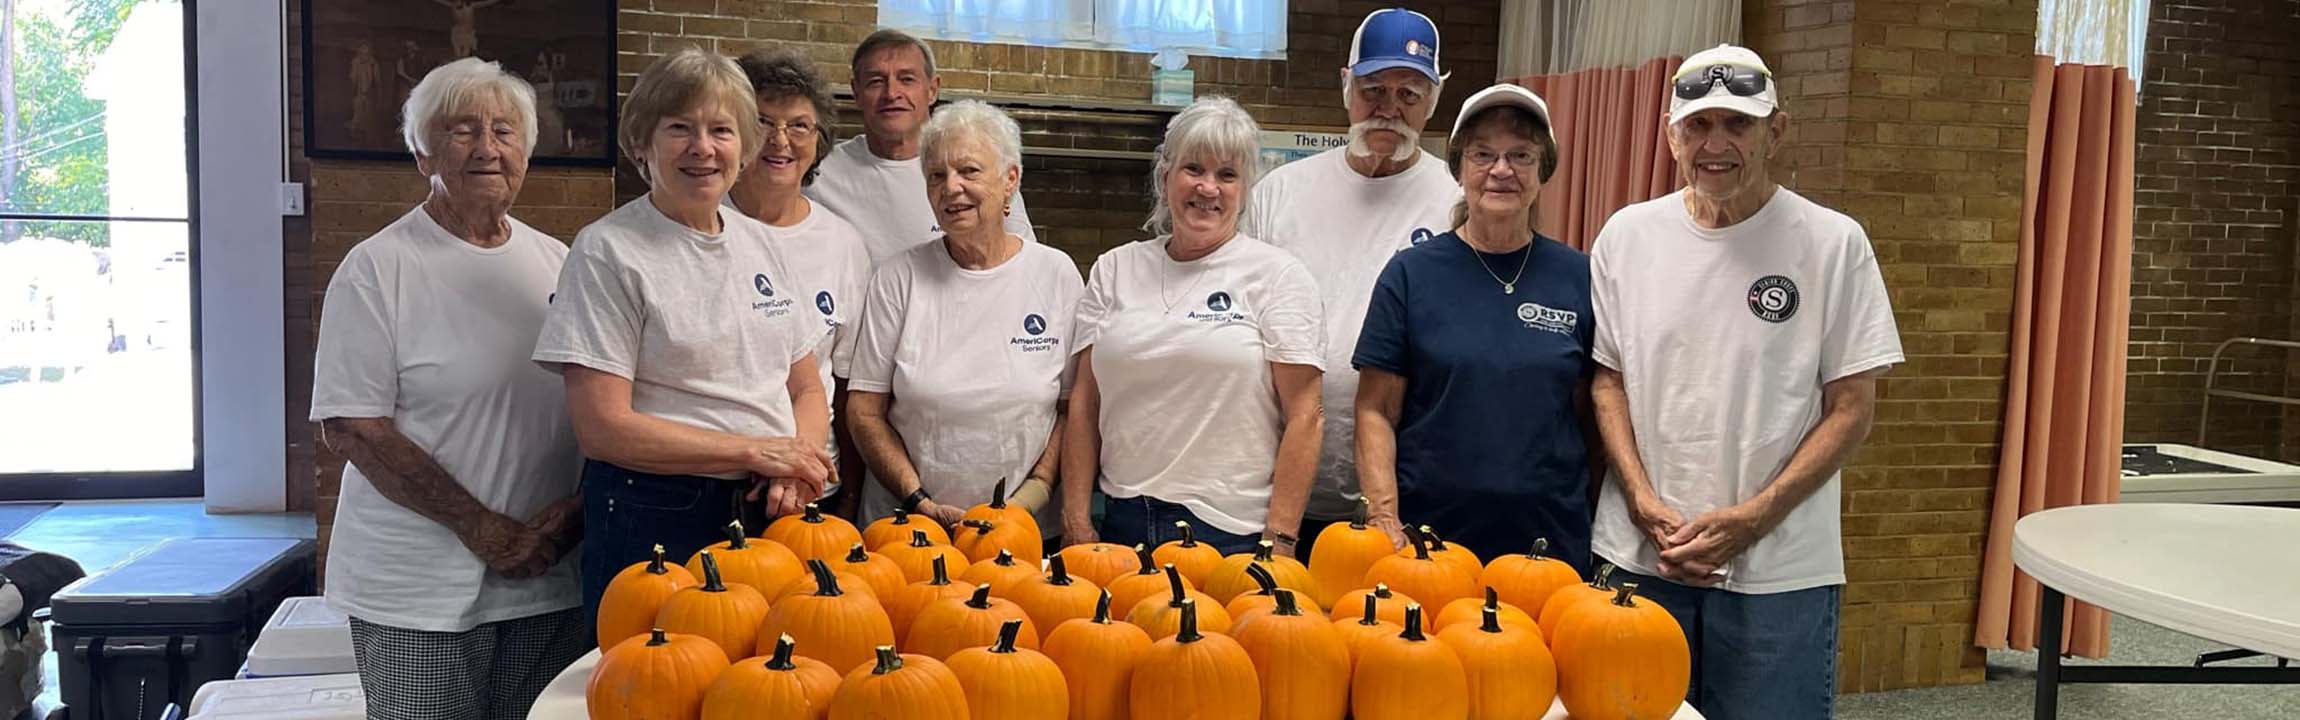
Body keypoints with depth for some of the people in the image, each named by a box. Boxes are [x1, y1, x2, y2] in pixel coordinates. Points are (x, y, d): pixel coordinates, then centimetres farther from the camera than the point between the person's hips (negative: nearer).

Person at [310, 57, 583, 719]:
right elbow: (350, 428, -10)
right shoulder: (377, 269, -4)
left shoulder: (559, 264, 9)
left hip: (550, 583, 4)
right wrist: (485, 530, -14)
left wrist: (577, 510, -6)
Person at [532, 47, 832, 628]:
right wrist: (755, 452, -14)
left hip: (773, 511, 5)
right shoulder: (608, 252, -7)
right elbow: (603, 427, -14)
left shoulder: (760, 243, 11)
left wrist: (796, 463, -8)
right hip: (656, 520, -5)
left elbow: (807, 389, 13)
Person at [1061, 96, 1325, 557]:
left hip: (1232, 532, -3)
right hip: (1124, 524, 3)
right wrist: (1076, 519, 2)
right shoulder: (1114, 269, 9)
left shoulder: (1278, 275, -2)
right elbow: (1085, 403, 8)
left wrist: (1280, 541, -11)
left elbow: (1304, 417, -6)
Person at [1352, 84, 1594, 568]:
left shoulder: (1576, 277, 3)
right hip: (1428, 534, -1)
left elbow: (1591, 409, 7)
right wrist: (1385, 522, -12)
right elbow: (1376, 412, -3)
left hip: (1550, 539, 2)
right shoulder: (1412, 273, -2)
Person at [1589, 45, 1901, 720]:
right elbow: (1606, 378, 7)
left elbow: (1850, 409, -3)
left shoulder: (1834, 243, -4)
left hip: (1782, 571, -2)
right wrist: (1644, 503, -6)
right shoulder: (1626, 236, 3)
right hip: (1641, 557, 2)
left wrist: (1753, 518, -12)